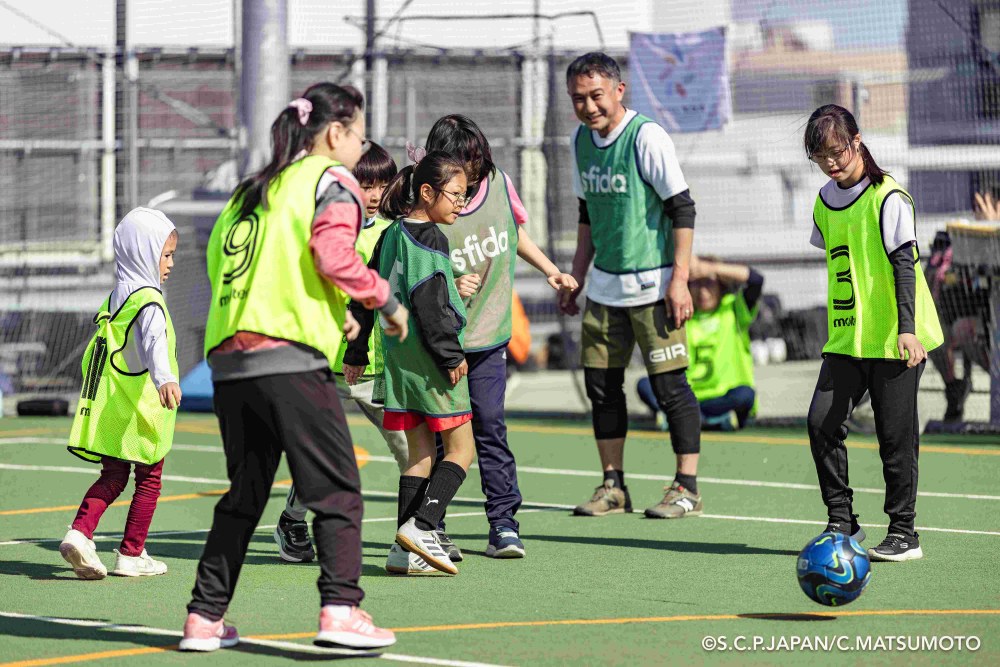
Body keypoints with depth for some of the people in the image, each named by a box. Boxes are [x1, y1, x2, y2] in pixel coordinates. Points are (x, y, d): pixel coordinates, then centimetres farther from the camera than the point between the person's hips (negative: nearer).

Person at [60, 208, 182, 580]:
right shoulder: (147, 301, -14)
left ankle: (79, 533, -10)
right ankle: (131, 555, 12)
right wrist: (164, 379, -50)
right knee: (149, 480, 7)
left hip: (110, 413, 7)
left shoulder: (115, 299, 13)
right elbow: (153, 342, -34)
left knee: (112, 478, 10)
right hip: (143, 412, -7)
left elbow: (96, 352, 23)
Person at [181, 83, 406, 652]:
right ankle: (341, 609, -12)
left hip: (229, 359, 7)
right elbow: (334, 257, -15)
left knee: (245, 494, 16)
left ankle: (205, 616, 14)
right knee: (336, 491, -2)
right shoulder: (331, 181, 1)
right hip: (291, 359, -7)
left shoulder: (255, 189, 23)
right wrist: (386, 301, -1)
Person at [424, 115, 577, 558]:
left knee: (490, 425, -2)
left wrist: (549, 270, 20)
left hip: (488, 336, 3)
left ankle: (503, 523, 3)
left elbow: (516, 231, 21)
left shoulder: (499, 184, -1)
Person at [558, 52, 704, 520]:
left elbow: (683, 209, -12)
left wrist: (679, 278, -17)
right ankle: (613, 486, 16)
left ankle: (687, 488, 2)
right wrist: (576, 278, 18)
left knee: (669, 384, -5)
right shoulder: (582, 140, 9)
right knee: (601, 384, 7)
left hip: (652, 284, -7)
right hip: (605, 285, 7)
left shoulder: (646, 137, -13)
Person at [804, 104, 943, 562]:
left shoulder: (887, 198, -11)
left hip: (893, 340, -6)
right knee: (822, 423, -5)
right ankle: (842, 524, 6)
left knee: (895, 436, -2)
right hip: (845, 337, 6)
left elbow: (904, 264, -14)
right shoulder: (825, 200, 10)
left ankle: (903, 533, 9)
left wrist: (907, 328, -21)